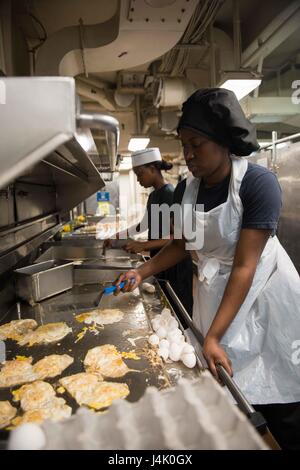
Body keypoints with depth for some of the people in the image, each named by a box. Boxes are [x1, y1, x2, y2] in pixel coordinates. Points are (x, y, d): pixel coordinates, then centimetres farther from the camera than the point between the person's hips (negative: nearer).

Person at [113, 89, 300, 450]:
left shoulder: (258, 183, -20)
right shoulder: (186, 190, -3)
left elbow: (245, 266, -23)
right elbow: (182, 244, 11)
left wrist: (212, 336, -23)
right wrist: (142, 272, -2)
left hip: (262, 291, -4)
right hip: (215, 291, 4)